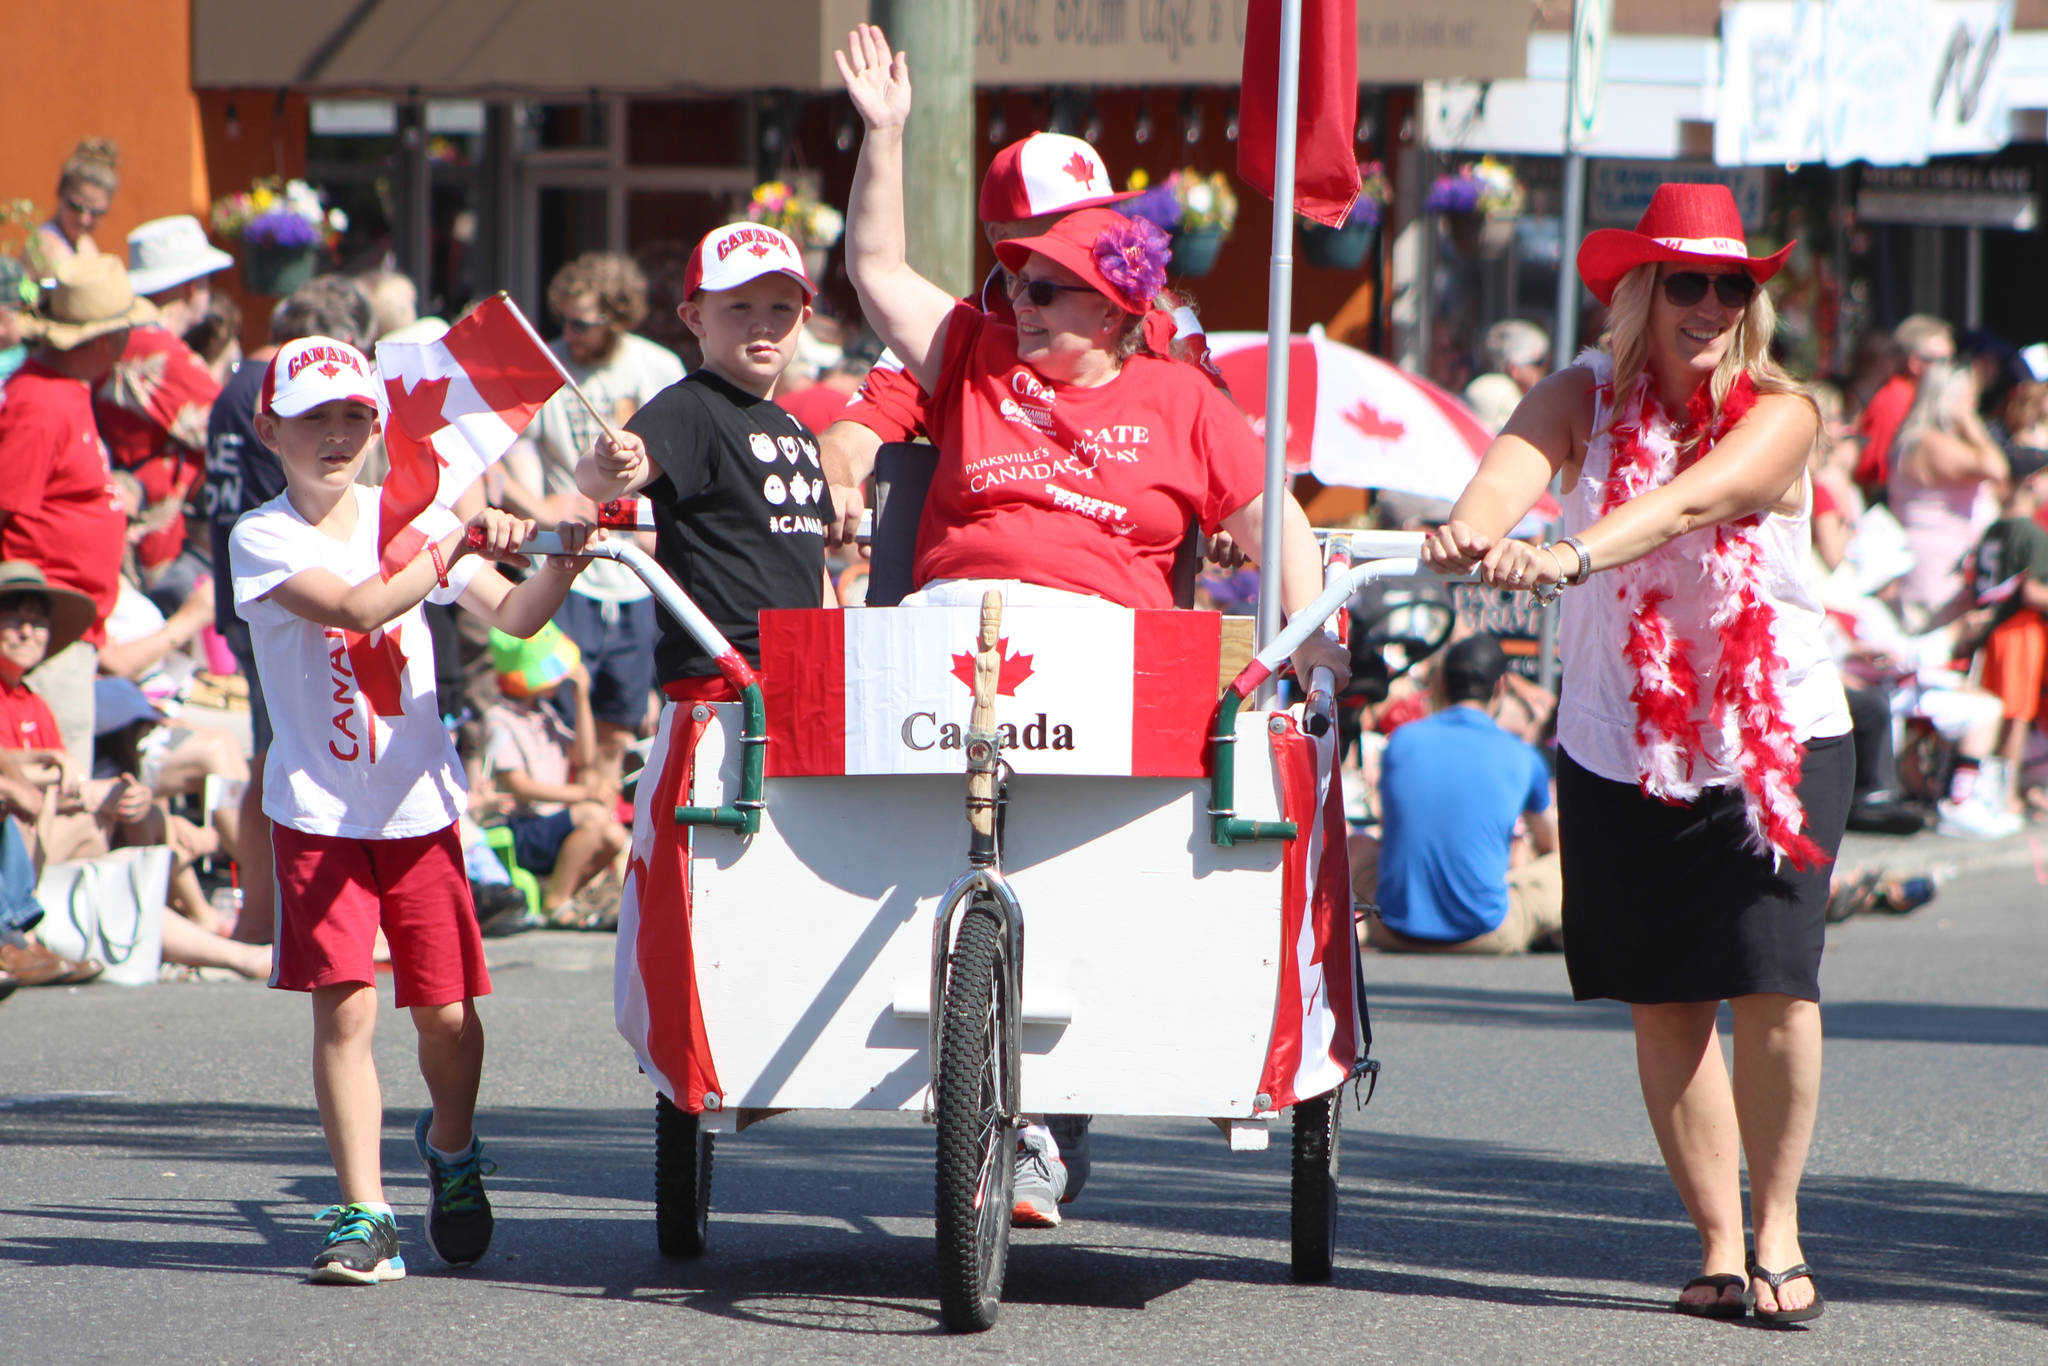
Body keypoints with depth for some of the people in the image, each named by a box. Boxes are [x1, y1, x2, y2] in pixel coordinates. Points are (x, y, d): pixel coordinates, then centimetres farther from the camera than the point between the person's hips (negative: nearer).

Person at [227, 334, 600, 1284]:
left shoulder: (409, 519, 3)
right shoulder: (262, 538, -7)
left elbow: (510, 616, -4)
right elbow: (355, 609, -24)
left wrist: (561, 566, -23)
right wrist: (457, 546, -25)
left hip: (419, 804, 2)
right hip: (319, 812, -2)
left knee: (447, 1013, 3)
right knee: (344, 1005, -11)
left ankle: (451, 1150, 33)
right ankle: (364, 1213, -6)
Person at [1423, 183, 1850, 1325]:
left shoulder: (1780, 415, -10)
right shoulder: (1588, 401, -2)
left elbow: (1691, 501, -29)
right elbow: (1516, 463, -23)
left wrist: (1571, 556, -47)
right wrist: (1473, 529, -47)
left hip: (1779, 731, -2)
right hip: (1624, 744, 2)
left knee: (1774, 984, -10)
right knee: (1666, 1002, 1)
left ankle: (1777, 1230, 7)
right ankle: (1719, 1246, 10)